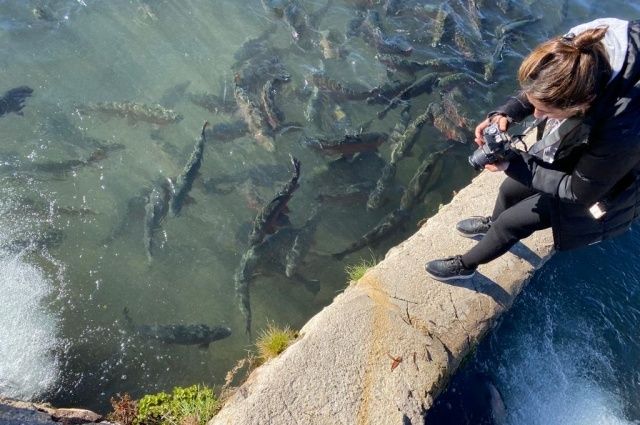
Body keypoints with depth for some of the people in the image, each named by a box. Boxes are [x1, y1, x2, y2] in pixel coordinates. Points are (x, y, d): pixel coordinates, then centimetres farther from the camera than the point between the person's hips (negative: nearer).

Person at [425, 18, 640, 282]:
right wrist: (505, 114, -25)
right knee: (509, 190, 22)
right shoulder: (581, 52, -31)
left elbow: (578, 193, -27)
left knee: (511, 221, 4)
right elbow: (537, 92, -7)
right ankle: (492, 224, 59)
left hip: (592, 190, -5)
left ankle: (465, 265, 33)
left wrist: (513, 165, -28)